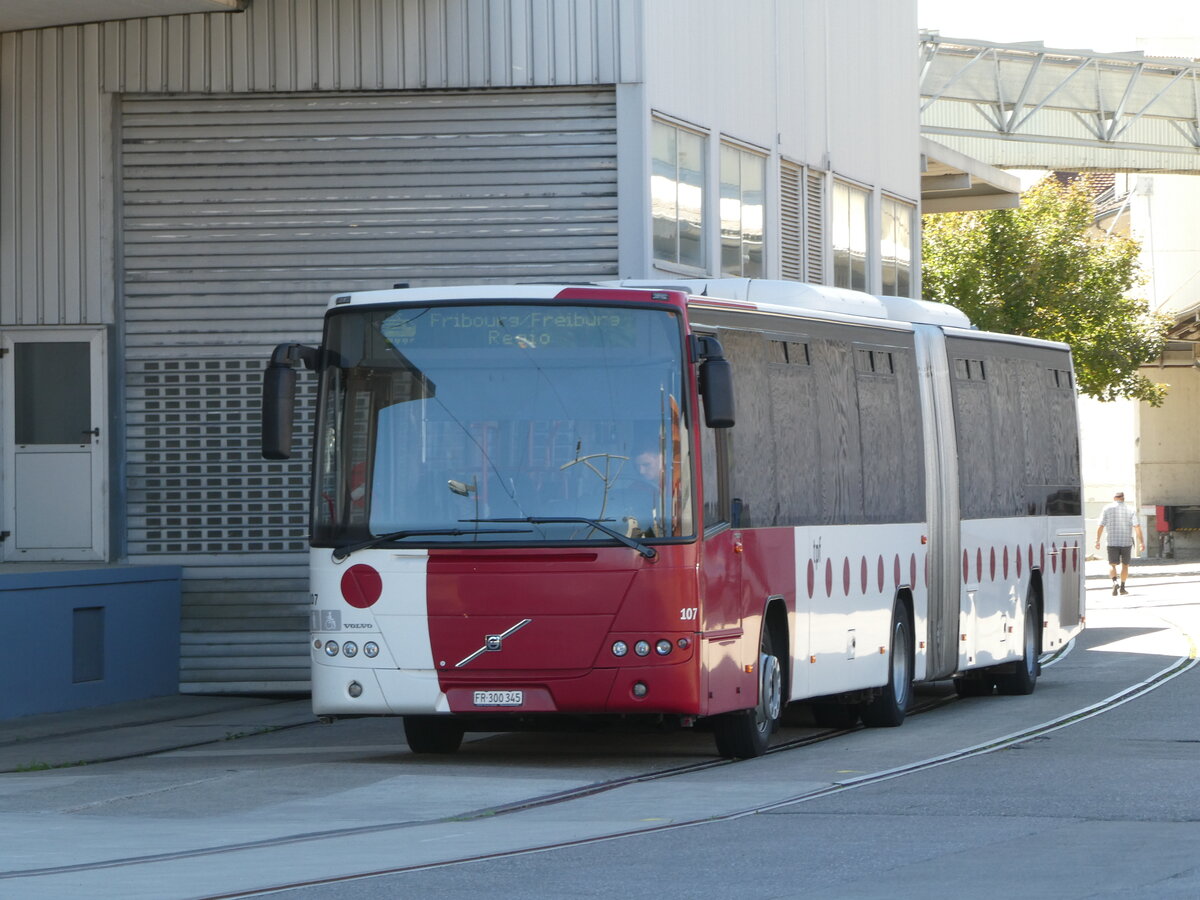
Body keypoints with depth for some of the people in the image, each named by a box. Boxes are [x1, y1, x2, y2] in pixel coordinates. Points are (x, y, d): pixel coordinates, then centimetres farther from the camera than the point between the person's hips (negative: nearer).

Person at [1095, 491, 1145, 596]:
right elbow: (1137, 527, -8)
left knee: (1112, 564, 4)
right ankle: (1122, 588, 18)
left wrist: (1097, 541, 4)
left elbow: (1101, 526, -3)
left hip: (1112, 543, -1)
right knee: (1125, 565, 16)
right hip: (1127, 542, 1)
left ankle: (1115, 582, -23)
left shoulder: (1107, 509, 0)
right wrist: (1141, 542, -8)